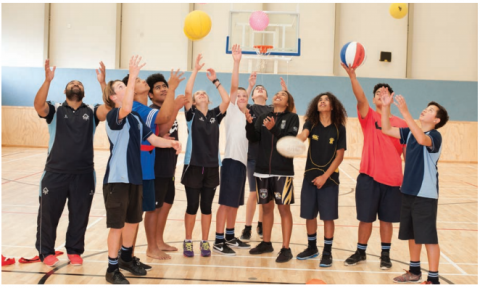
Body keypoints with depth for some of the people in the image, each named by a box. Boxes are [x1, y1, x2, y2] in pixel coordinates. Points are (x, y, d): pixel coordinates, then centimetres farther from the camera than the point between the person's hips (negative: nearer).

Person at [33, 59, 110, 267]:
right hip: (55, 173, -1)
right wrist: (48, 80, -29)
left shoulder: (91, 112, 7)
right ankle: (46, 252, 23)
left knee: (79, 216, 9)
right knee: (48, 213, 6)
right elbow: (38, 105, -16)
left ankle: (74, 251, 24)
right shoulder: (55, 110, 4)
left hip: (84, 174, 1)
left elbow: (109, 108, -13)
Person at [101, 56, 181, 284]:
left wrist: (170, 143, -9)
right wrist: (133, 76, -35)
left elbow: (152, 139, 11)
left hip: (135, 176, 8)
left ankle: (126, 258, 37)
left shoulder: (136, 118, 11)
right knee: (117, 224, -1)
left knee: (133, 220, 18)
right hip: (117, 178, -8)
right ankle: (112, 269, 13)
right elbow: (126, 108, -35)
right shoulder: (113, 116, -12)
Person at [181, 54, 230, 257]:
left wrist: (215, 80, -2)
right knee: (192, 206, 4)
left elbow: (226, 100, -6)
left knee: (207, 206, 9)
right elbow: (187, 91, -12)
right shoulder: (191, 114, 2)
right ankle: (188, 242, 17)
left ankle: (205, 242, 18)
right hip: (193, 165, -2)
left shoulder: (215, 115, 9)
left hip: (212, 166, 2)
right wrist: (195, 70, -10)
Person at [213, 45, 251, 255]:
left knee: (235, 203, 14)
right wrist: (236, 62, -21)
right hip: (231, 161, -8)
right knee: (226, 202, -7)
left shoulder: (246, 115, 19)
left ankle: (230, 236, 24)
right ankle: (219, 241, -2)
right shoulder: (232, 110, -1)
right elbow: (233, 88, -14)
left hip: (242, 162, 8)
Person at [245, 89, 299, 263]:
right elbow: (253, 137, 1)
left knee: (284, 208, -3)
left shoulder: (292, 118, 1)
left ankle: (286, 248, 2)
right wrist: (250, 123, -15)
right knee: (267, 207, 13)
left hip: (283, 170, -4)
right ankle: (266, 243, 25)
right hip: (263, 169, 4)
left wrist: (274, 129, -26)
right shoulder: (263, 118, 11)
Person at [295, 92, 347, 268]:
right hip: (310, 176, 2)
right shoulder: (311, 123, 0)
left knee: (328, 217, 1)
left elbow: (339, 156, -5)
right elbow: (303, 135, -23)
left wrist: (325, 176, -12)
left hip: (329, 178, -2)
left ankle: (327, 253, 15)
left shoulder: (339, 128, -4)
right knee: (309, 215, 10)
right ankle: (312, 248, 28)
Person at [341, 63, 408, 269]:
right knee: (366, 218, 7)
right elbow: (360, 98, -17)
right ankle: (360, 252, 24)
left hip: (393, 179, 1)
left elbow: (407, 152, 9)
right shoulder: (368, 116, 2)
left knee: (387, 219, 9)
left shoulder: (400, 123, 7)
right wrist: (352, 76, -33)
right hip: (369, 176, -1)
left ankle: (385, 255, 25)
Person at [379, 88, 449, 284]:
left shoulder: (435, 136, -12)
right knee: (412, 234, 16)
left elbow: (422, 139, -35)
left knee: (428, 237, -1)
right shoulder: (410, 133, 8)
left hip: (425, 195, -7)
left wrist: (405, 112, -39)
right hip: (408, 191, 7)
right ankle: (414, 272, 30)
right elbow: (386, 129, 5)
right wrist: (386, 106, -7)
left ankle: (433, 279, 8)